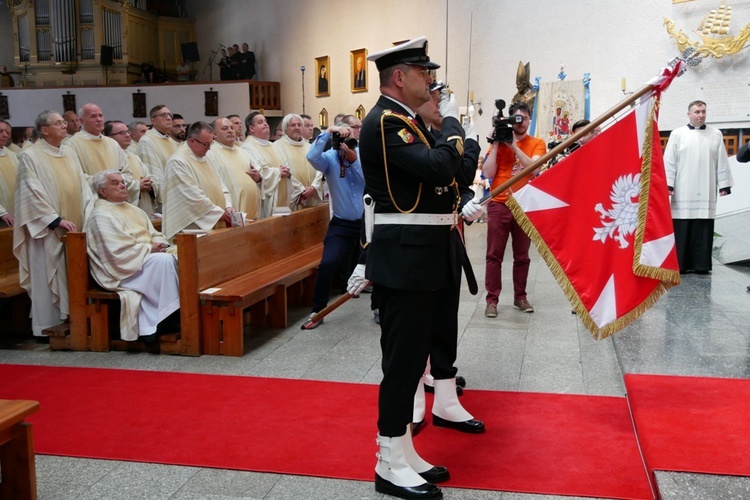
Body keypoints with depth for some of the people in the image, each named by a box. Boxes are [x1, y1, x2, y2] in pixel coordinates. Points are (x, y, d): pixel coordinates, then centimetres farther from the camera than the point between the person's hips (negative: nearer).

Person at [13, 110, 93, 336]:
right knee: (48, 279, 1)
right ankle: (48, 328, 10)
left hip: (75, 227, 6)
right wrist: (57, 220, -19)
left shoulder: (69, 152, 11)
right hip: (47, 230, -6)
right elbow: (33, 193, -13)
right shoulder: (30, 156, -7)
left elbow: (82, 184, 11)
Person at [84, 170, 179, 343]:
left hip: (147, 257, 8)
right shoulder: (100, 215, -6)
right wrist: (149, 248, -15)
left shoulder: (134, 210, 21)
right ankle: (171, 315, -24)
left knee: (173, 258, -19)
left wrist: (159, 244, -5)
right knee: (164, 260, -30)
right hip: (122, 270, -8)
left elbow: (155, 234, 19)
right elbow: (118, 251, -16)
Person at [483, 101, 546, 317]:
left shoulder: (537, 143, 5)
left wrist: (514, 146, -16)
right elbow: (488, 173, -5)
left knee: (522, 255, 9)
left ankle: (520, 297, 20)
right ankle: (492, 299, 3)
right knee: (494, 254, -1)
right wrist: (496, 144, -8)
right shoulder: (499, 142, 5)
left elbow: (534, 168, -13)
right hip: (499, 205, -1)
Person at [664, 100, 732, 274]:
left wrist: (724, 185, 4)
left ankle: (702, 265, 7)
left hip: (706, 193, 2)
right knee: (682, 230, -1)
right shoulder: (677, 134, 4)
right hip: (683, 192, -1)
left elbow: (722, 162, 8)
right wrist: (668, 184, -5)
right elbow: (669, 162, 2)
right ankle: (680, 264, 4)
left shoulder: (716, 134, 9)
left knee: (703, 231, 2)